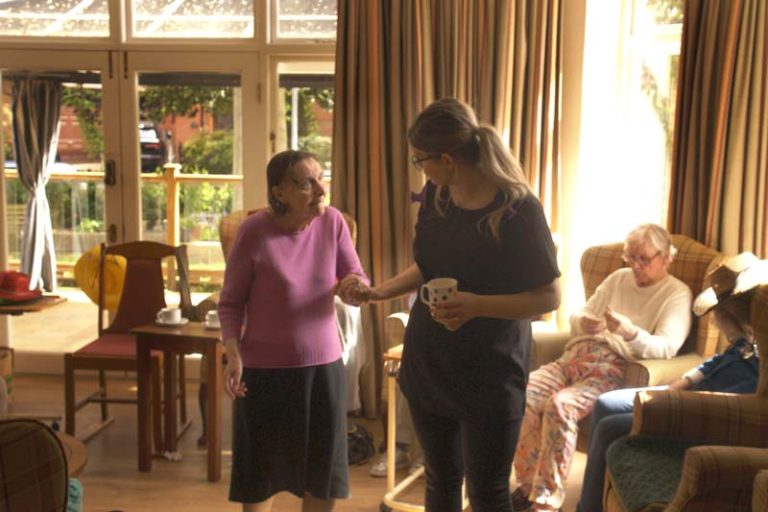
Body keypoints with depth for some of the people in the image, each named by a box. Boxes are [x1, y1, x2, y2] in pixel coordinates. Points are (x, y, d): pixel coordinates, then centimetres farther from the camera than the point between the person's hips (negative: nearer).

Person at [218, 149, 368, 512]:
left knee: (324, 469, 12)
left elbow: (358, 283, 2)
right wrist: (233, 354, -18)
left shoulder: (332, 221, -6)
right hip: (265, 367, -3)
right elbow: (230, 303, -6)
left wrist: (354, 288, -21)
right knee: (261, 469, 10)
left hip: (323, 363, 3)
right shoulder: (254, 231, -15)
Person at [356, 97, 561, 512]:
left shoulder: (518, 210, -19)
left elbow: (549, 297, -17)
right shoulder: (435, 196, -1)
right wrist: (380, 292, 2)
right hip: (428, 365, 6)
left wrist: (477, 305, -28)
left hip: (489, 375, -6)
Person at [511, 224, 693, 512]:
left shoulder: (677, 294, 6)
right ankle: (528, 485, -13)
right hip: (576, 356, 6)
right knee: (523, 394, -23)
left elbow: (666, 348, -9)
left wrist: (629, 331, -27)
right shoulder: (618, 279, 24)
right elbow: (577, 316, 24)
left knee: (561, 405, -34)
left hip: (613, 371, -6)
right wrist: (582, 322, -1)